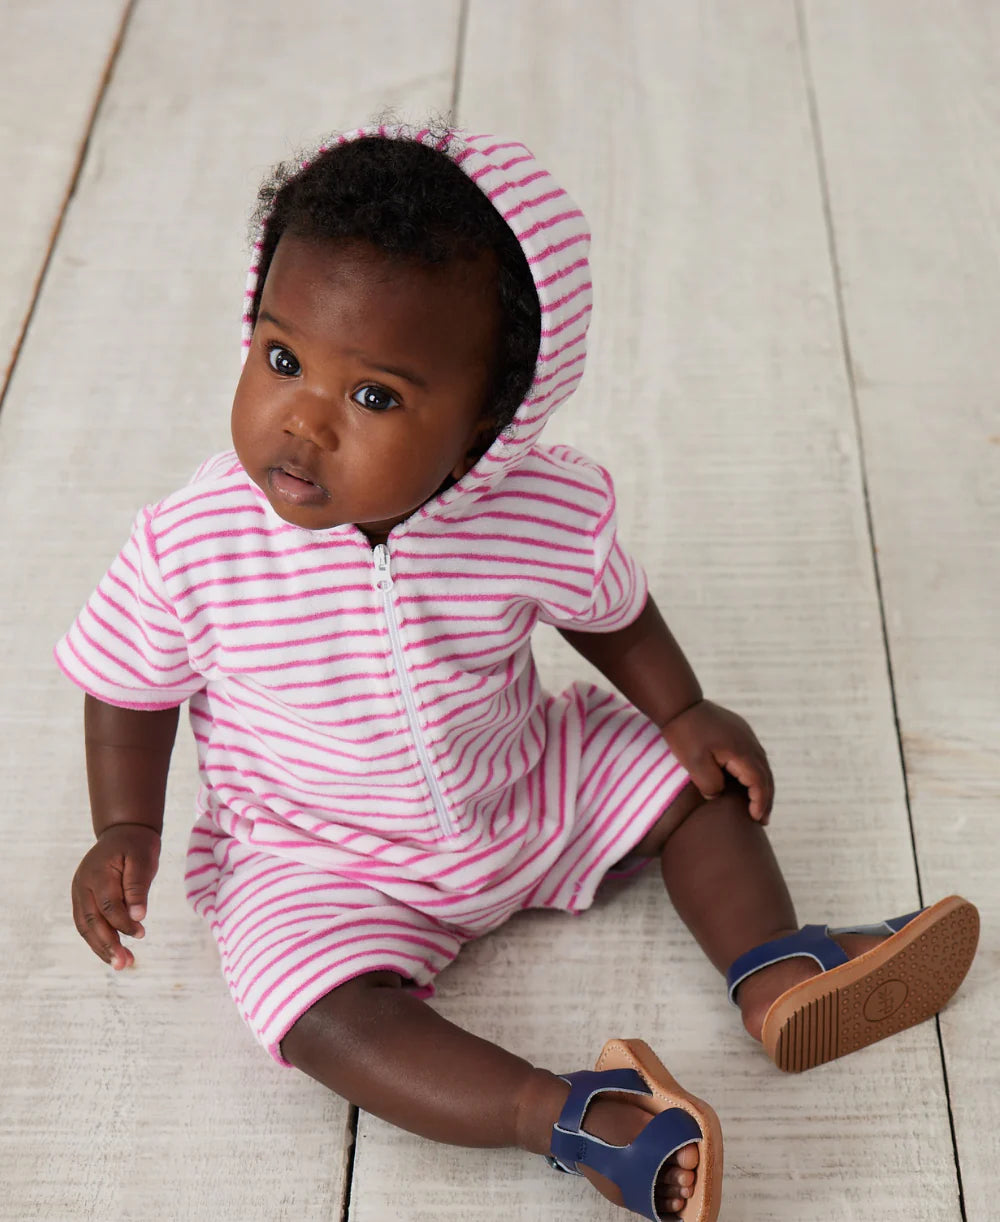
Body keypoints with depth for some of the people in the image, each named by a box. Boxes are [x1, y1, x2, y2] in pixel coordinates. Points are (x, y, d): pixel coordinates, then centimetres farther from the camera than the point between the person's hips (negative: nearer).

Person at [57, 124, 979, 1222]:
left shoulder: (547, 514, -22)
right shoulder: (189, 549, -26)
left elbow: (609, 609, 2)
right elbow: (131, 687, -6)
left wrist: (684, 714, -2)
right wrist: (125, 831, -12)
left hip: (525, 786, 3)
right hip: (318, 856, -2)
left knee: (702, 782, 1)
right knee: (323, 1009, -28)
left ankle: (774, 976, 4)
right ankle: (563, 1113, -27)